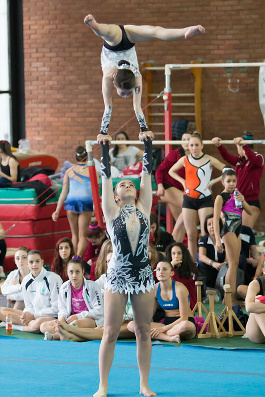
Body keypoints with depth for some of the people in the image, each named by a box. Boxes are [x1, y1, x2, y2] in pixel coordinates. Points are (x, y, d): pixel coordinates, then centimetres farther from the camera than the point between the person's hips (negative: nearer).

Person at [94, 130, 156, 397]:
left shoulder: (143, 208, 9)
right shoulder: (112, 211, 4)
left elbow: (147, 172, 7)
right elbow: (106, 176, 1)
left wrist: (148, 144, 7)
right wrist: (104, 148, -1)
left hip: (143, 275, 2)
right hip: (117, 276, -2)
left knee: (143, 333, 8)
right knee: (110, 333, 2)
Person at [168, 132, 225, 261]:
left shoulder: (210, 160, -3)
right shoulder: (184, 160, 6)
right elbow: (171, 171, 23)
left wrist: (213, 182, -8)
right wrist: (182, 181, 8)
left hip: (205, 199, -3)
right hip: (189, 199, 3)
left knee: (206, 234, -10)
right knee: (191, 235, 4)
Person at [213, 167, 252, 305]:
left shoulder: (237, 195, 14)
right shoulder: (221, 197, -7)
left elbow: (250, 211, 10)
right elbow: (216, 219, -12)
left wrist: (242, 201, -10)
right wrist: (217, 239, -20)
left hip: (236, 231, 8)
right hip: (228, 230, -8)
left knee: (235, 264, 8)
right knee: (233, 264, -12)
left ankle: (228, 297, 12)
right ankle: (232, 298, -13)